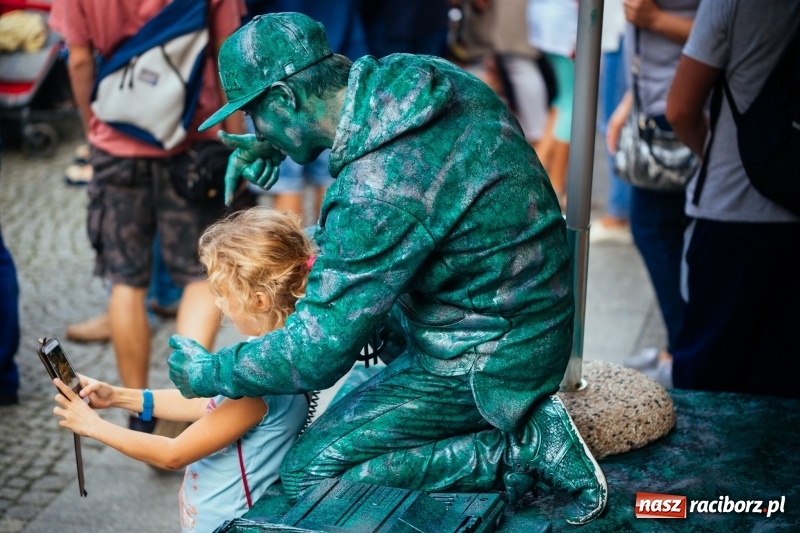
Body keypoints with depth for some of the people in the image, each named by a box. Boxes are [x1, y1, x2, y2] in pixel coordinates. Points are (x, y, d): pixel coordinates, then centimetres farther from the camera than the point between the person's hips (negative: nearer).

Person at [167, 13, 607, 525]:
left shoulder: (377, 193, -30)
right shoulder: (415, 74, -5)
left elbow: (317, 352, -23)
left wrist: (210, 374, -7)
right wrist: (272, 142, 11)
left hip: (487, 360, -9)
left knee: (308, 473, -5)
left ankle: (519, 448, -6)